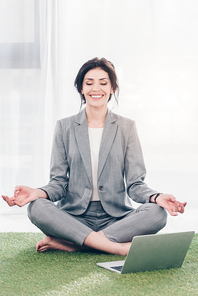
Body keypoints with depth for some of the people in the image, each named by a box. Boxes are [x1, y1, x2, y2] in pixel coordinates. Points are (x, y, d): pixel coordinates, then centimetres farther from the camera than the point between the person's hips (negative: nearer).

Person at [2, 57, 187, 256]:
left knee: (157, 213, -29)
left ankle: (65, 243, -27)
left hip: (116, 219, 1)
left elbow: (135, 184, 3)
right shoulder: (65, 127, 9)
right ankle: (121, 248, -32)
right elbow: (59, 181, 5)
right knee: (36, 208, -30)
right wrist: (39, 193, -18)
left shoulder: (126, 127, 8)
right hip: (74, 216, 0)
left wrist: (156, 197, -20)